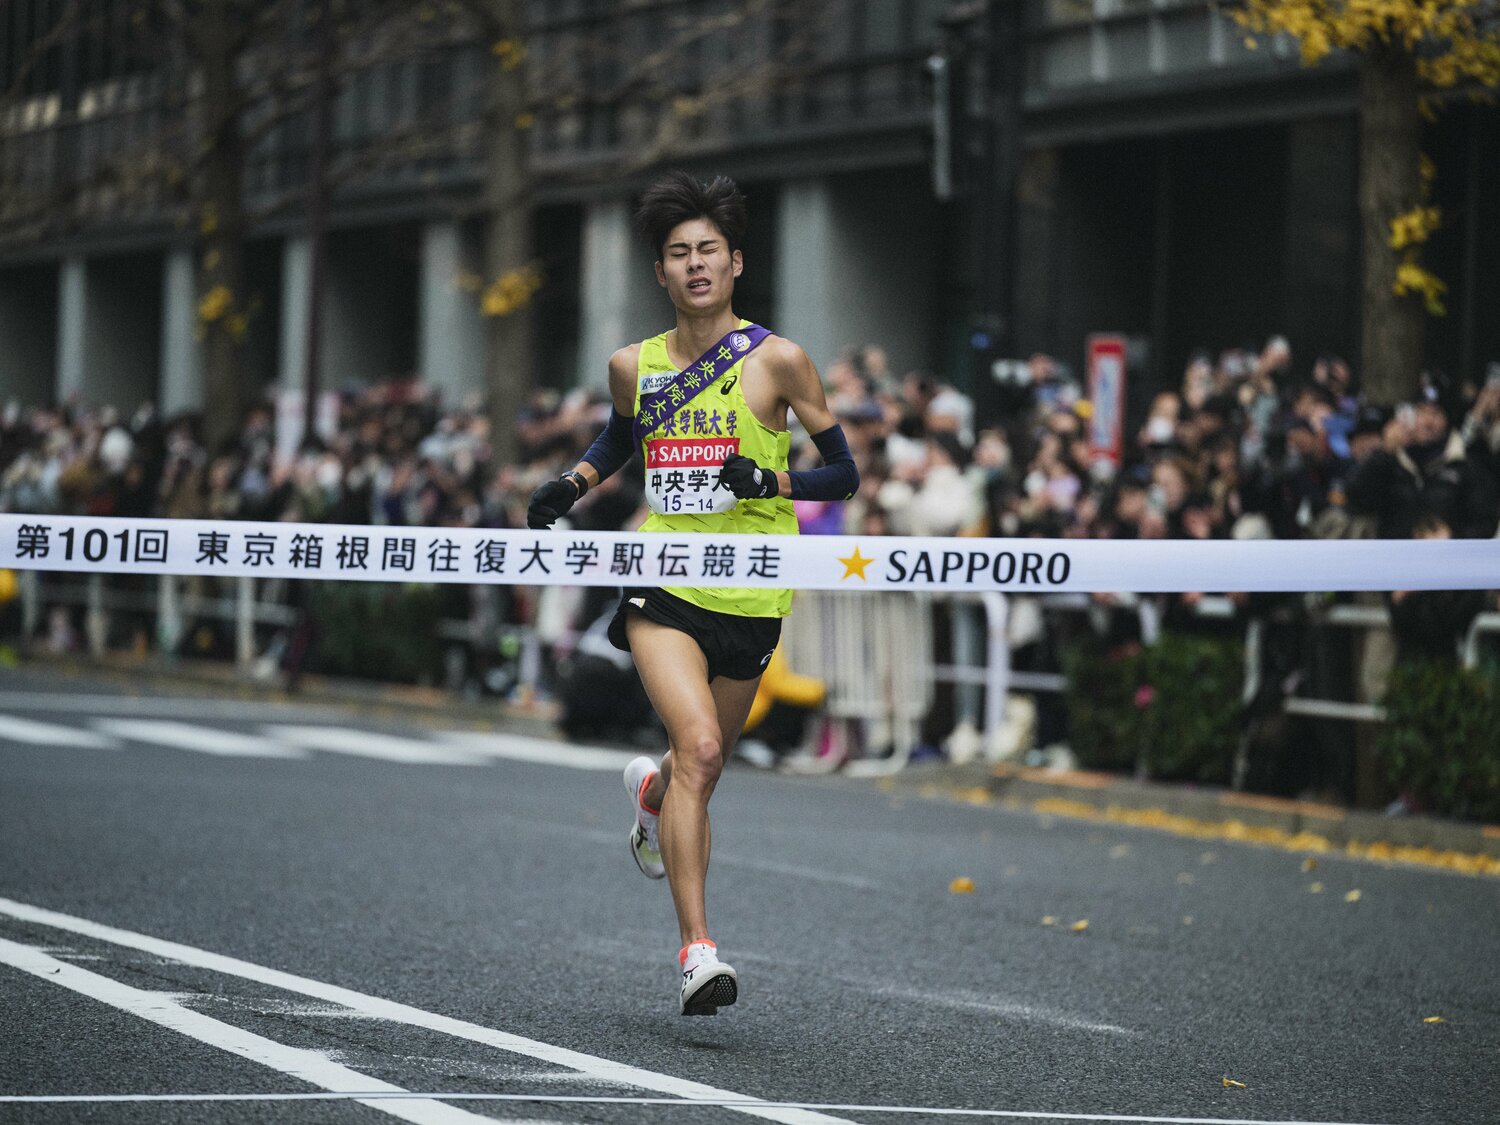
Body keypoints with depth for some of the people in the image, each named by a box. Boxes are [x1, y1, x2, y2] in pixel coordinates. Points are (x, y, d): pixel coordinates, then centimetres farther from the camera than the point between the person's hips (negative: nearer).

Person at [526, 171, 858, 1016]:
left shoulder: (777, 360, -4)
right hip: (663, 584, 0)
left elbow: (844, 475, 0)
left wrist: (770, 481, -16)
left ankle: (652, 790, 56)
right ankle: (698, 952, -22)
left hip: (751, 596, 0)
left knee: (705, 767, 16)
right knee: (698, 748, -22)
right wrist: (571, 485, 11)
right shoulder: (634, 366, 6)